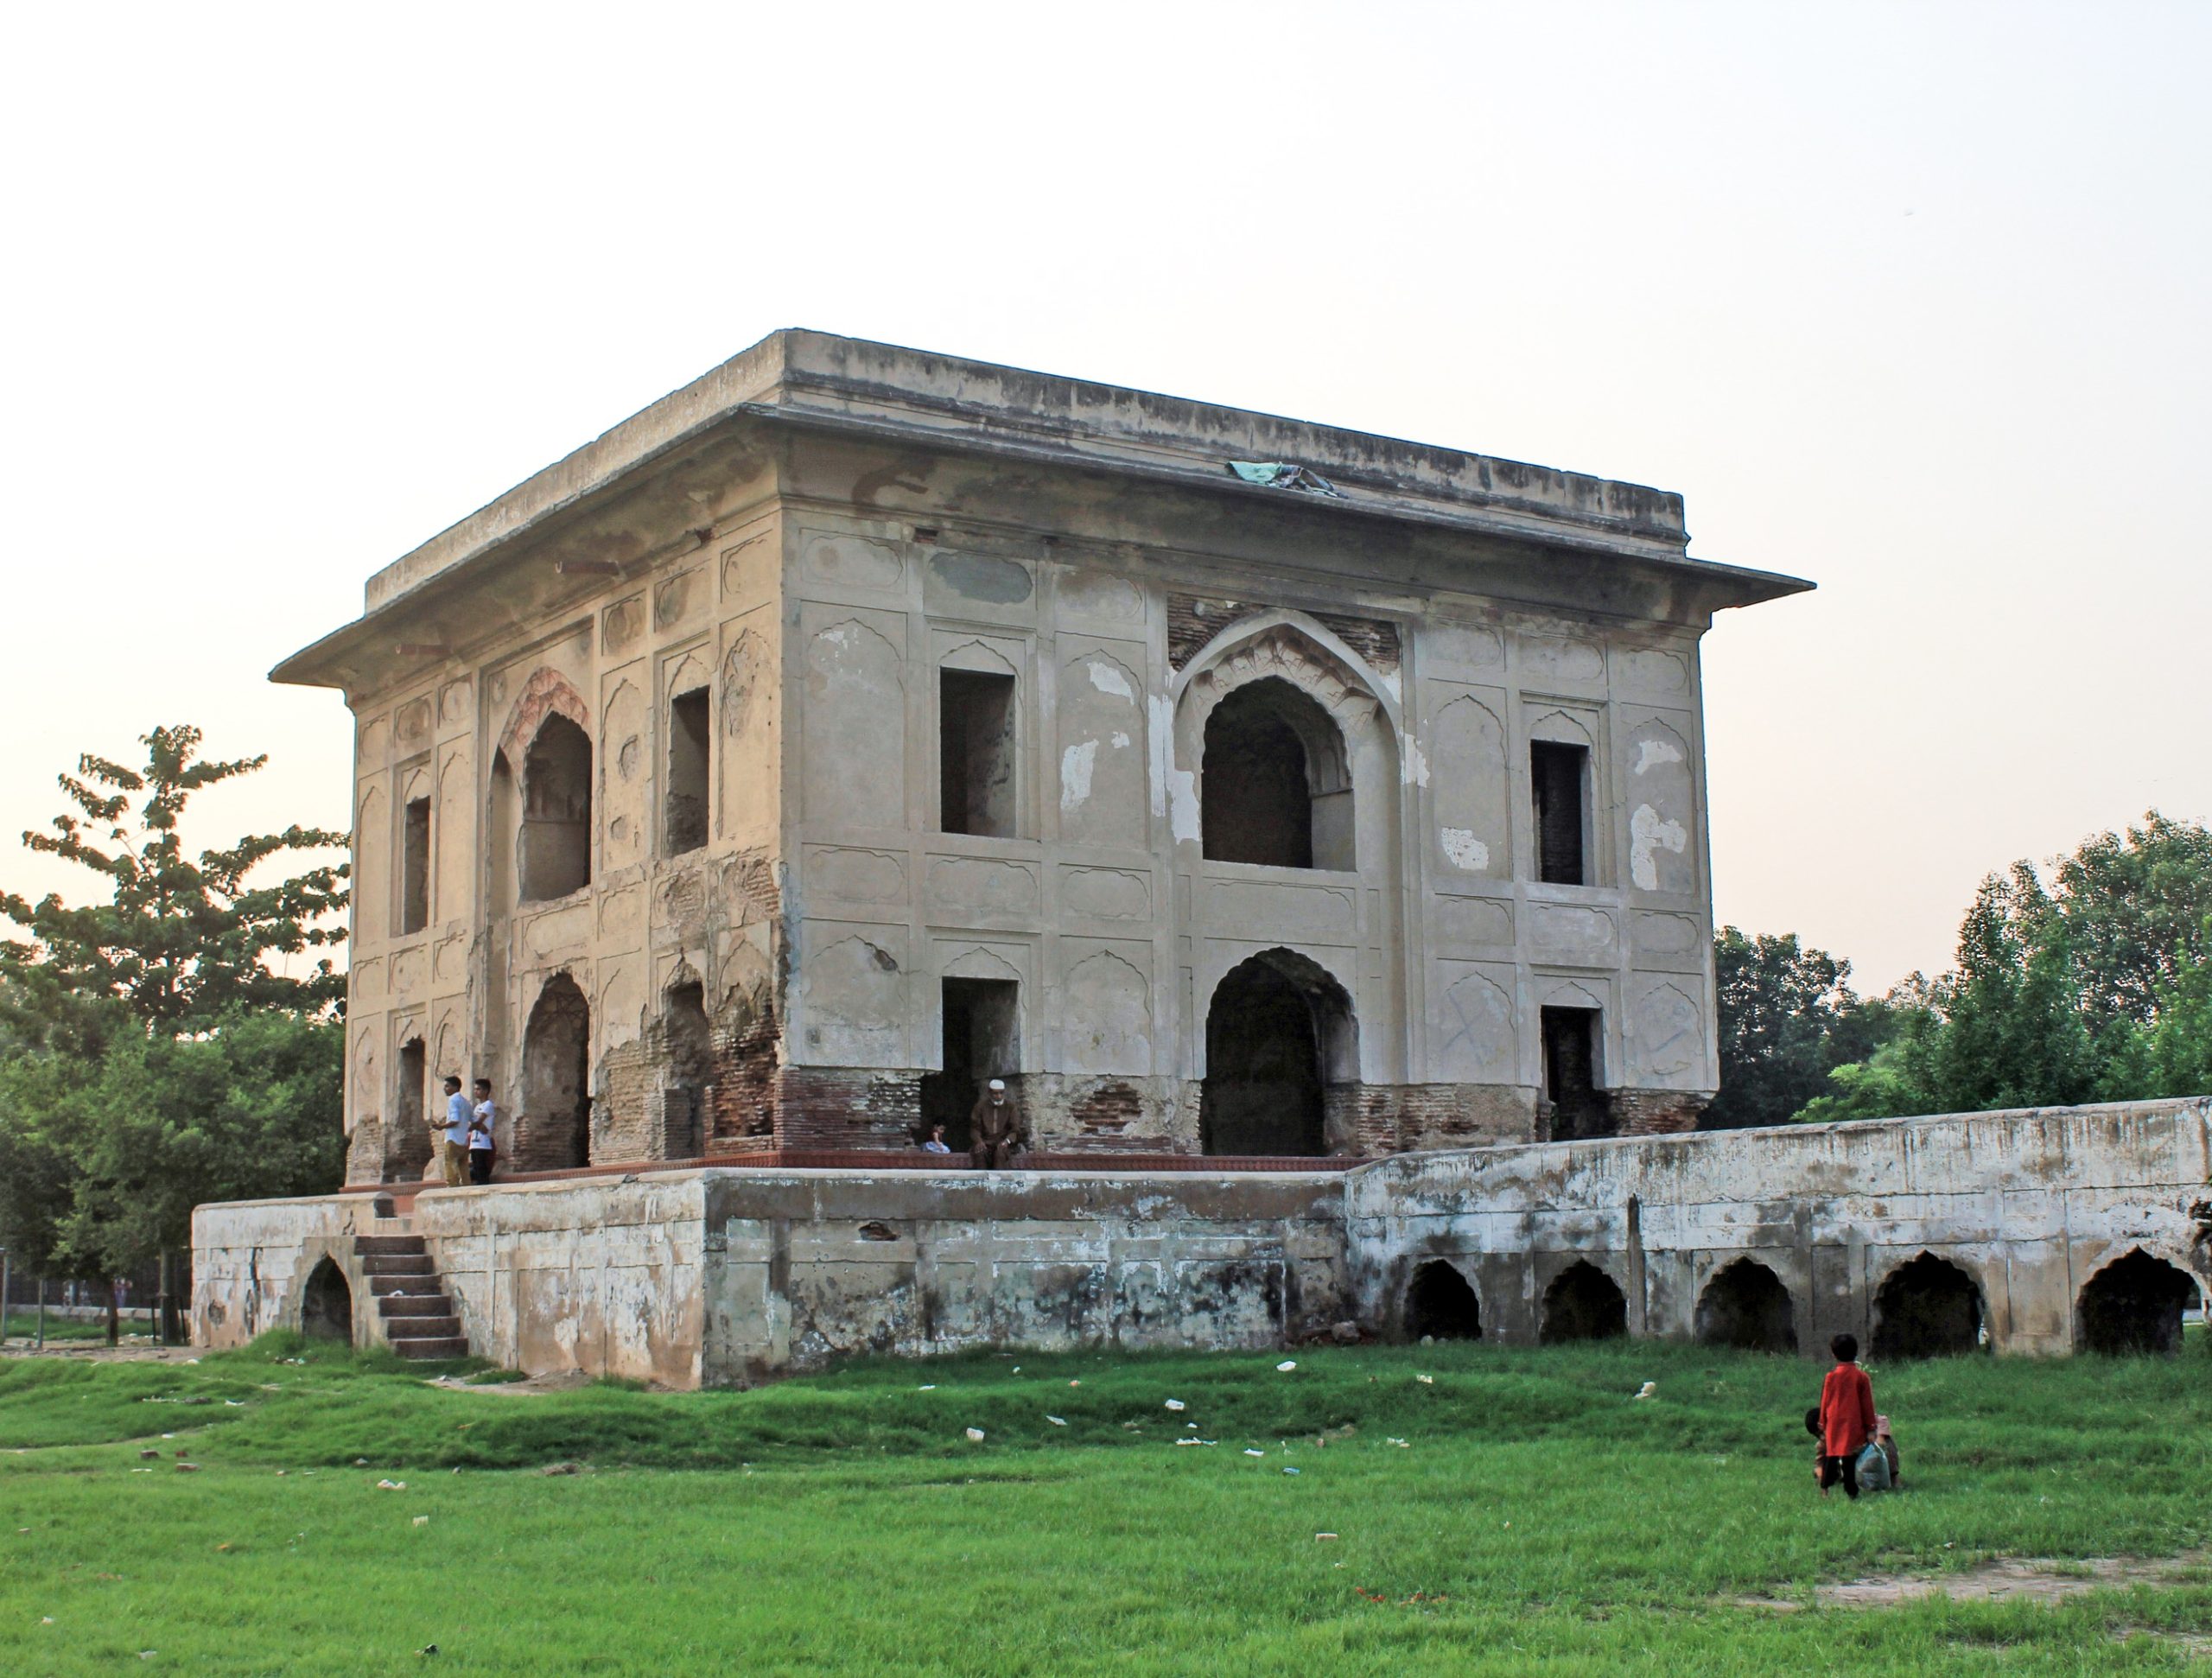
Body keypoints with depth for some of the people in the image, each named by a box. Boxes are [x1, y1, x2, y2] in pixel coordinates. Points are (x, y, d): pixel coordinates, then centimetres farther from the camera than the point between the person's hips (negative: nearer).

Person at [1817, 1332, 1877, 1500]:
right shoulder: (1861, 1376, -4)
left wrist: (1823, 1427, 15)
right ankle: (1851, 1491, -2)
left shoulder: (1831, 1377, -1)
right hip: (1854, 1427, -1)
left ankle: (1824, 1489, 8)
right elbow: (1867, 1404, 0)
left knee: (1831, 1457, 9)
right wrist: (1870, 1428, 7)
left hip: (1833, 1427, 1)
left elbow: (1824, 1404, 5)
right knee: (1850, 1460, 0)